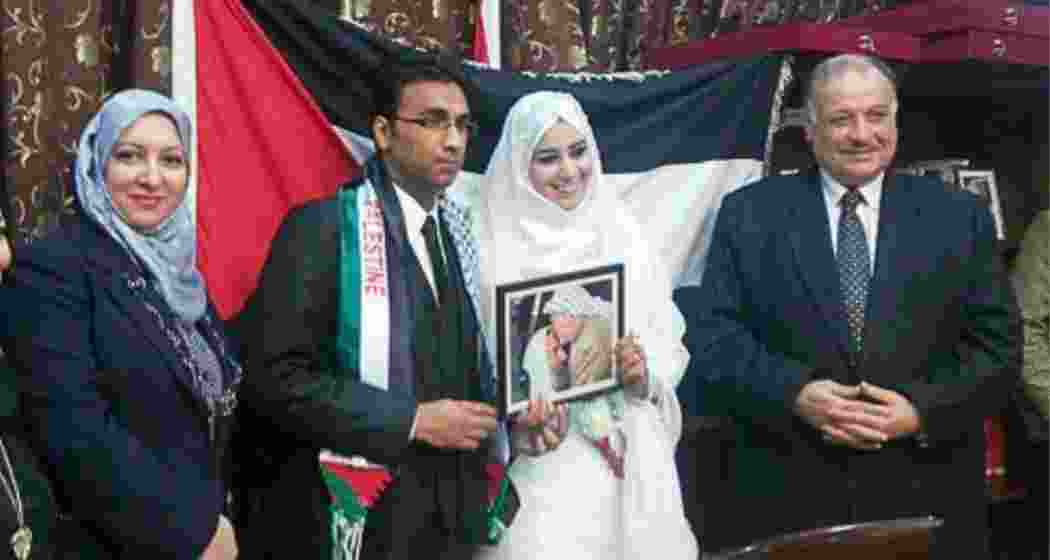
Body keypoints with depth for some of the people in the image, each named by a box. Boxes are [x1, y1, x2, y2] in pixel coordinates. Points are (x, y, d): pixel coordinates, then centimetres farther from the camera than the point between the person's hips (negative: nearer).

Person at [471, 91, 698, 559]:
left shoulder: (622, 235, 6)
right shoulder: (491, 245, -4)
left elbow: (669, 341, 9)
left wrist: (644, 369, -10)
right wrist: (515, 417, -21)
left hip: (630, 462, 3)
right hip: (538, 466, -3)